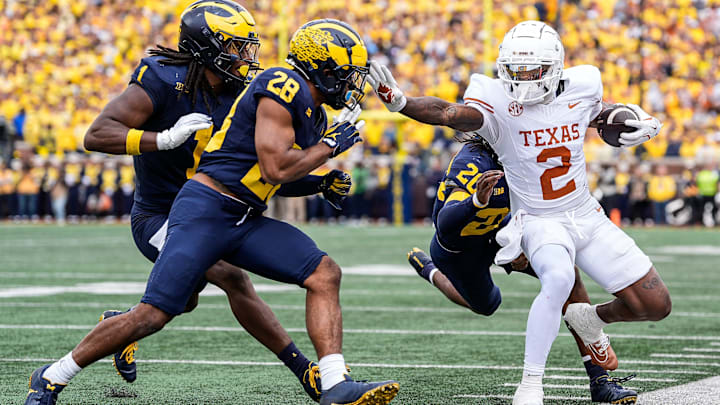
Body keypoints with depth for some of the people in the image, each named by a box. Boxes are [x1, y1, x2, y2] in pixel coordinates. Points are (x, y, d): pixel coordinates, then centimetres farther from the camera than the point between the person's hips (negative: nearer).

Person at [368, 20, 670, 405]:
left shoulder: (580, 89, -6)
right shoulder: (498, 103, -18)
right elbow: (450, 113, -34)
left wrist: (639, 123, -3)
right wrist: (399, 102, -52)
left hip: (588, 218, 5)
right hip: (539, 223, -5)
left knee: (655, 306, 3)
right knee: (559, 278, -38)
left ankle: (590, 318, 33)